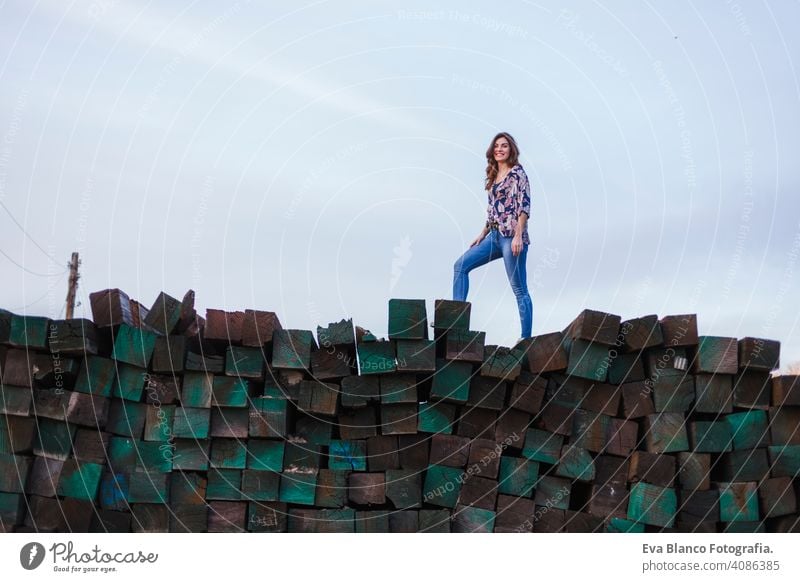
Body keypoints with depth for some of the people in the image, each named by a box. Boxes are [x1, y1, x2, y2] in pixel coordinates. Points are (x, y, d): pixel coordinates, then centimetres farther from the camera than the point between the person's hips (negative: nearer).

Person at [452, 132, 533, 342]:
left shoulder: (517, 173, -5)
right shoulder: (494, 176, 17)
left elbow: (524, 205, -13)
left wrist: (518, 236, -20)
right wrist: (482, 234, 18)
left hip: (512, 237, -8)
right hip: (494, 236, 8)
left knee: (519, 289, -5)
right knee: (461, 265, 4)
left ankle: (526, 338, 0)